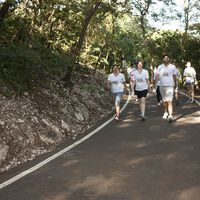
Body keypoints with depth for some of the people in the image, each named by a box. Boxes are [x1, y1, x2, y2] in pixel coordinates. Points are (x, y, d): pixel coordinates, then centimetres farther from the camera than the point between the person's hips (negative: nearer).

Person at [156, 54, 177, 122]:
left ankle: (170, 115, -20)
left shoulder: (172, 66, 3)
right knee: (164, 101, 12)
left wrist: (175, 84, 20)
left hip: (170, 85, -3)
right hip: (162, 85, 3)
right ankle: (166, 112, 29)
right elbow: (158, 76, 0)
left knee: (169, 101, -14)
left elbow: (174, 76, 12)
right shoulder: (160, 67, 6)